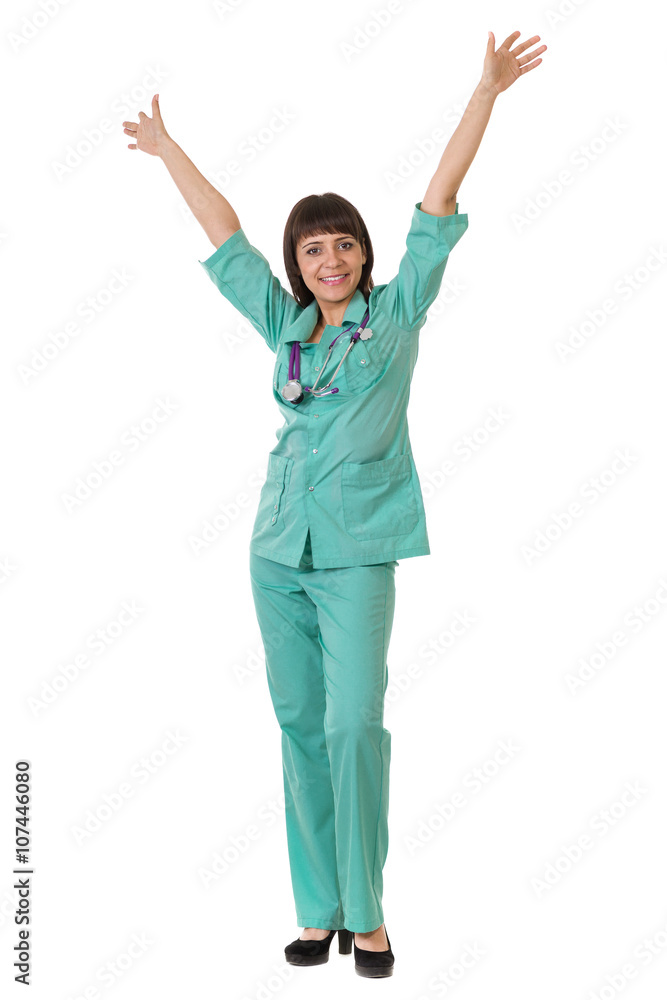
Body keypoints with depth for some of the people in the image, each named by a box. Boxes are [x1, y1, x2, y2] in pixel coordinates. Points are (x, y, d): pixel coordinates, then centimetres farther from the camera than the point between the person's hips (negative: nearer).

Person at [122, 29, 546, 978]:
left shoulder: (396, 313, 3)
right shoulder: (285, 324, 11)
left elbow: (439, 204, -2)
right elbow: (225, 235, 19)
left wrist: (486, 93, -5)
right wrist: (168, 150, 27)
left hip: (358, 550, -4)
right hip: (279, 547, 4)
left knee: (354, 724, -12)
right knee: (300, 725, 6)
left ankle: (366, 913, 2)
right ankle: (319, 910, 16)